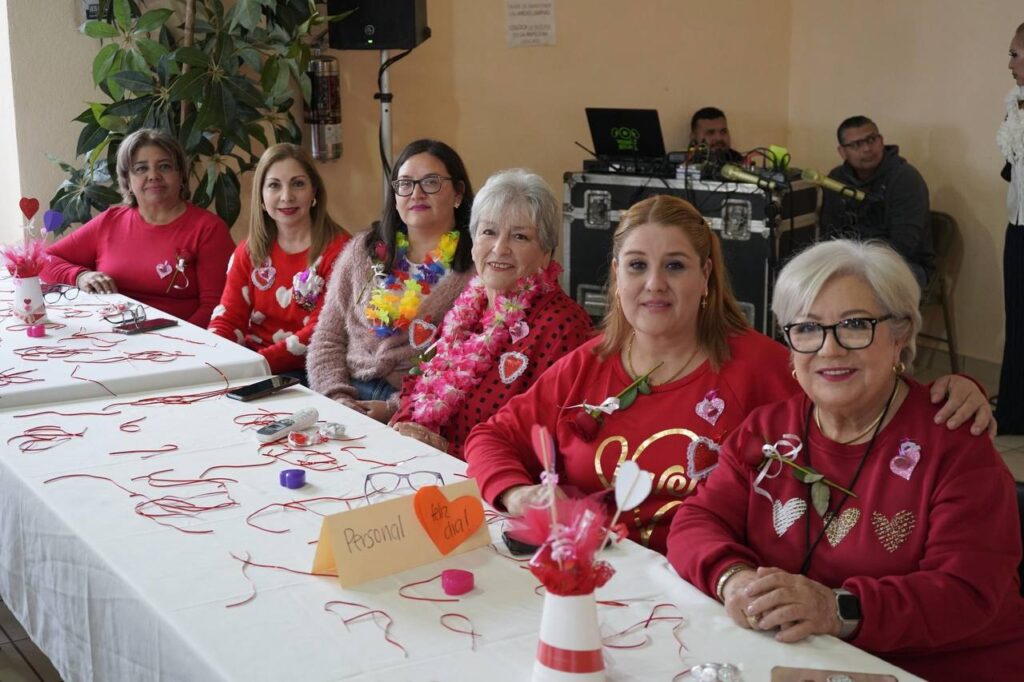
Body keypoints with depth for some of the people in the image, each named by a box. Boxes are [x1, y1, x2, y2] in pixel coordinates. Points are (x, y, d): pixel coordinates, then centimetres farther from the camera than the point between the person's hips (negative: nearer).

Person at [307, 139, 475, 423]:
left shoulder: (475, 268, -1)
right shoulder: (361, 251, 15)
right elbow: (327, 338, 14)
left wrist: (395, 408, -15)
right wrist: (337, 396, -2)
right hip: (351, 397, 5)